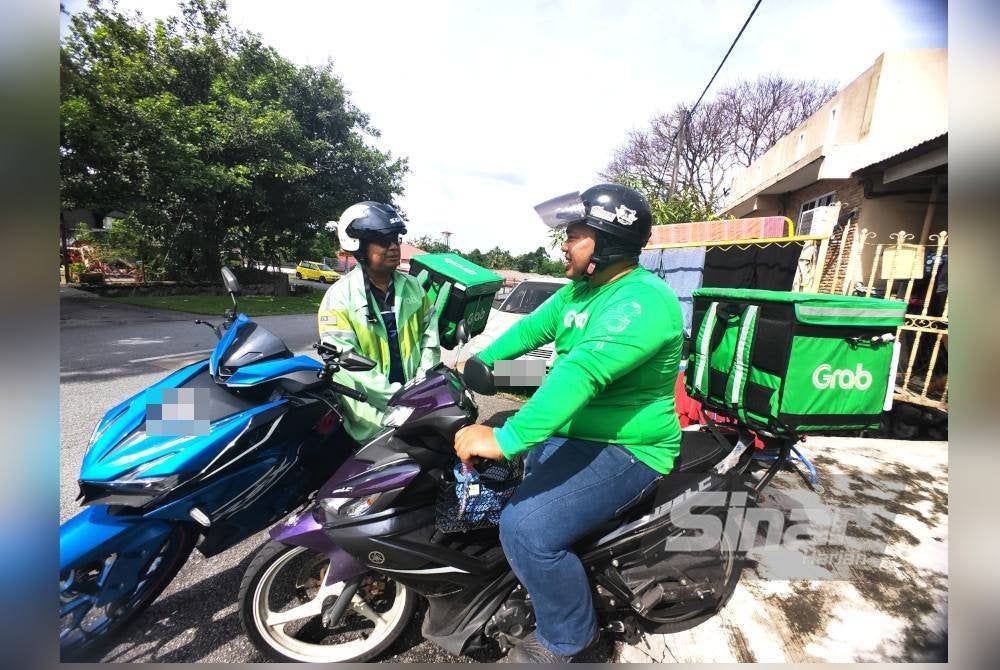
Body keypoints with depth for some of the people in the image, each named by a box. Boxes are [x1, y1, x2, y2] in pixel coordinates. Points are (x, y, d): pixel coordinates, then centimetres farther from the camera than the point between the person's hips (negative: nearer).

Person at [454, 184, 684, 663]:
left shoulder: (642, 300, -25)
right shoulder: (581, 288, 6)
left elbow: (584, 372, -38)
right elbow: (534, 326, 12)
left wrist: (506, 439, -43)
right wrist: (481, 359, 5)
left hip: (625, 449, -9)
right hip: (573, 429, 9)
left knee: (525, 527, -23)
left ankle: (567, 637, 8)